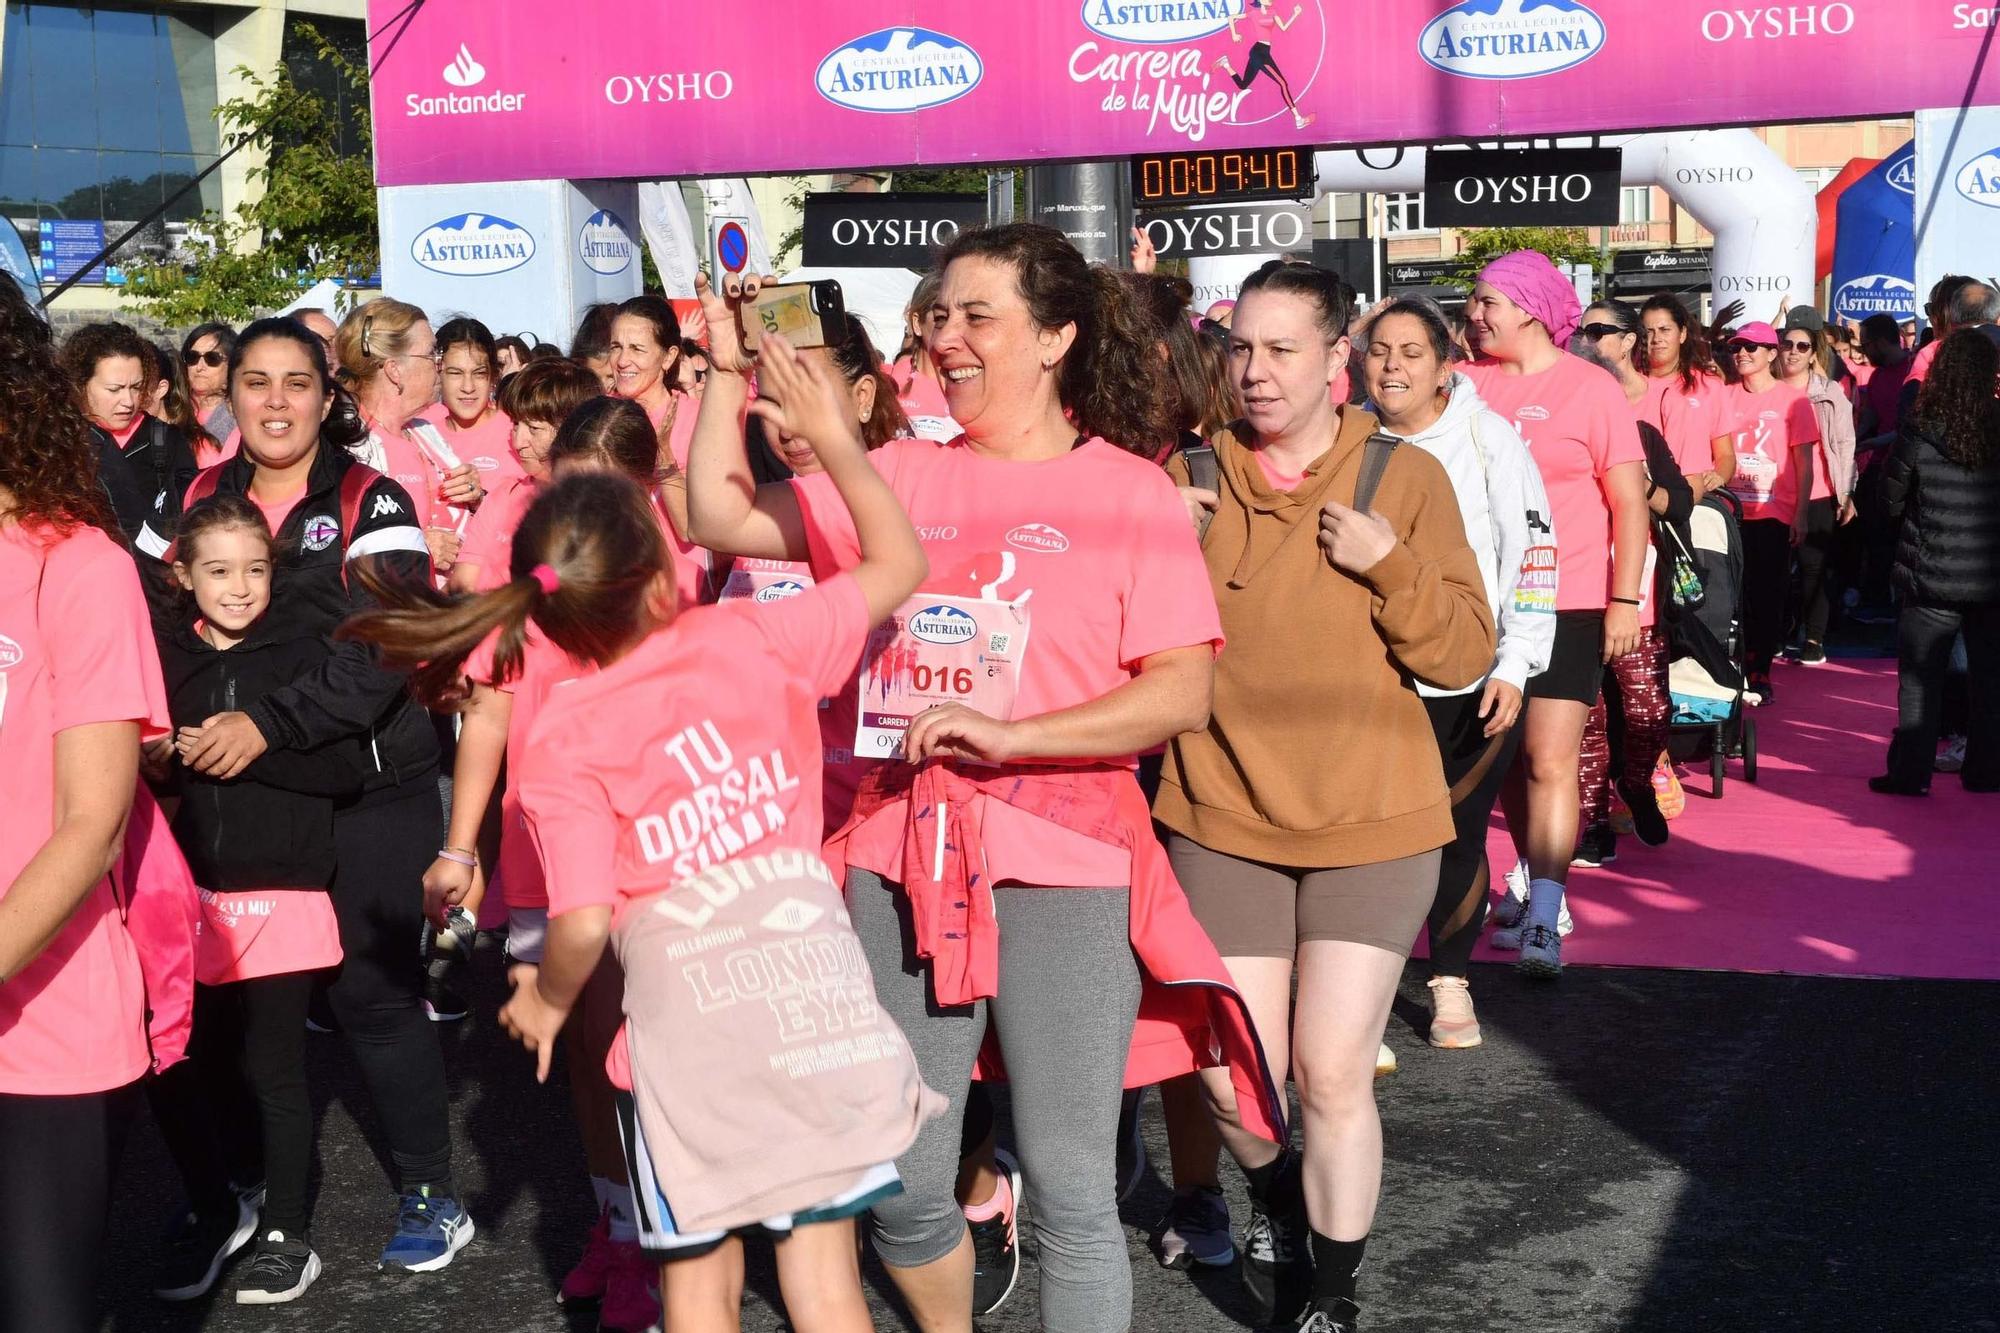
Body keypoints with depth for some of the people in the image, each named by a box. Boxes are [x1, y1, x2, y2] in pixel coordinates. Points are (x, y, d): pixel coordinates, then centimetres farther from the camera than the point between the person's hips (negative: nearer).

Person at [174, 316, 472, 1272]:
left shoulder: (370, 504, -3)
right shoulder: (200, 499, 9)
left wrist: (270, 723, -23)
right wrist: (183, 726, -5)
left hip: (369, 790, -3)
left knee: (371, 988, 0)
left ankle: (430, 1194, 14)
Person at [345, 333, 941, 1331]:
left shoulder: (561, 746, -6)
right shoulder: (754, 637, -3)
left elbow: (584, 923, -11)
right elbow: (899, 563, 9)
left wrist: (546, 1000, 10)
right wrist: (835, 441, 14)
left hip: (684, 1013, -1)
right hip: (816, 997, 1)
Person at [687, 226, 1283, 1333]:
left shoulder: (1128, 490, -2)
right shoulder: (901, 475, 9)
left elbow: (1181, 693, -10)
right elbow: (722, 518, 12)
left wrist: (1008, 734, -20)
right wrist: (728, 369, 5)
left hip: (1060, 865, -4)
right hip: (901, 860, 4)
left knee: (1070, 1189, 2)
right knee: (899, 1186, 11)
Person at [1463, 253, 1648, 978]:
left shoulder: (1591, 388, -3)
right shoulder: (1471, 383, 7)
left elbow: (1630, 502, -5)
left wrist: (1624, 601, -10)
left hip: (1567, 605, -4)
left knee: (1551, 762, -9)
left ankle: (1543, 921, -7)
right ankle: (1532, 877, 31)